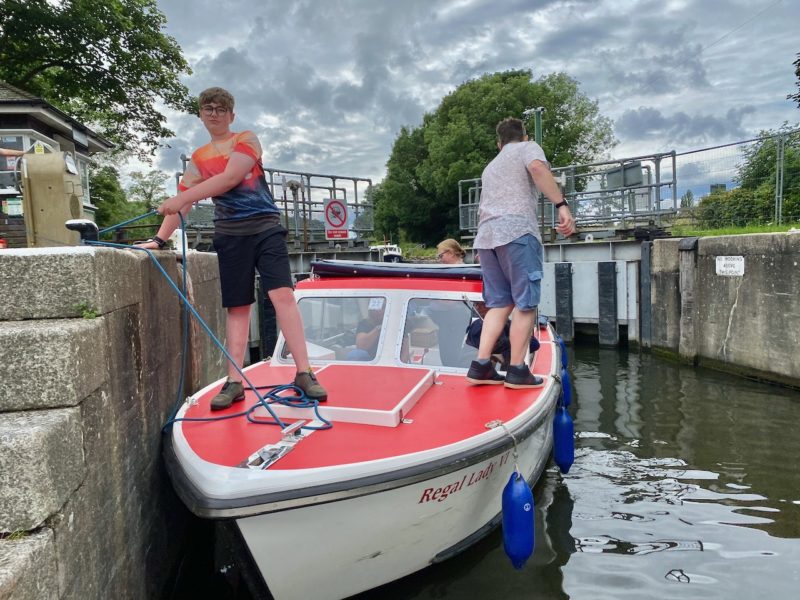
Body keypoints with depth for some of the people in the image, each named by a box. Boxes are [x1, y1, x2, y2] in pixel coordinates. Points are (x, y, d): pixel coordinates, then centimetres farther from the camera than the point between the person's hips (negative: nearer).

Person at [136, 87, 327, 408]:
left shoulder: (247, 140, 5)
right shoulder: (197, 159, 16)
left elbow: (230, 178, -12)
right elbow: (181, 203, 14)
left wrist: (182, 198, -15)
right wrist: (159, 238, 1)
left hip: (265, 228, -3)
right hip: (230, 236, 3)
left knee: (283, 295, -15)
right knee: (237, 307, 3)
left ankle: (304, 374, -13)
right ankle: (234, 382, 7)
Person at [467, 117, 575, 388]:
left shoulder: (490, 166, 33)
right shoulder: (528, 147, 14)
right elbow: (537, 167, -10)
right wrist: (562, 205, -16)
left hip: (485, 235, 7)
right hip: (517, 231, -6)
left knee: (499, 304, 10)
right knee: (525, 304, -2)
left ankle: (481, 366, 3)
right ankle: (517, 371, -1)